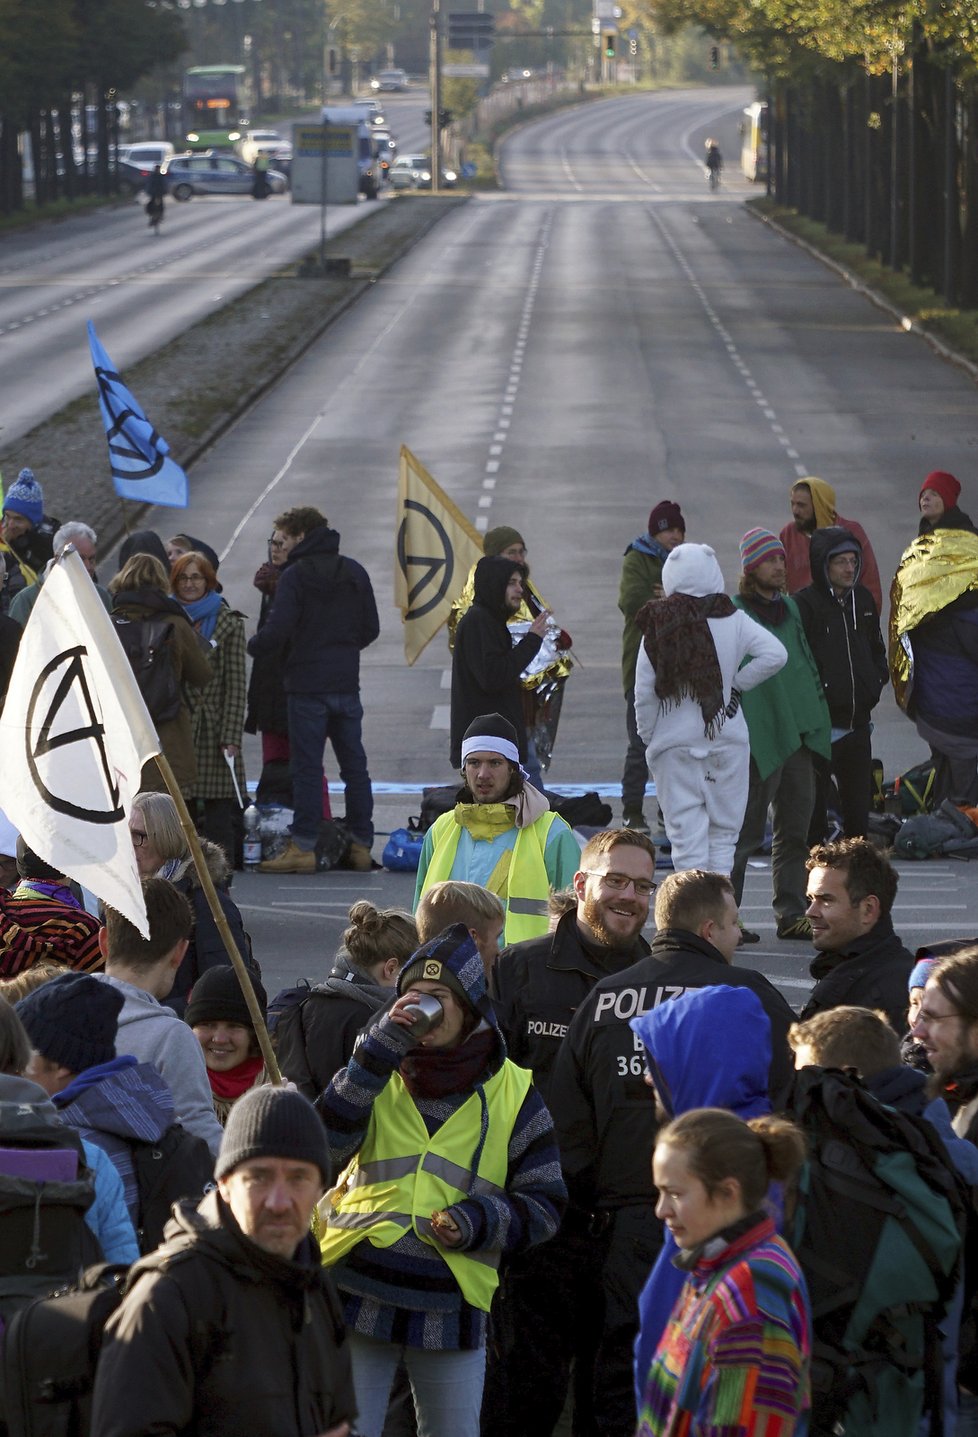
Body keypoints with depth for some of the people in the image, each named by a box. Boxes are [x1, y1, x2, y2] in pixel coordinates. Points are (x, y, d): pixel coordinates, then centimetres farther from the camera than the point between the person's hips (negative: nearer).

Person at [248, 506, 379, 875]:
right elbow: (371, 628, 11)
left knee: (307, 767, -4)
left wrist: (250, 647, 1)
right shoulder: (354, 572, 9)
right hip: (347, 684, 5)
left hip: (308, 685, -5)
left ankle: (303, 847, -6)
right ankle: (361, 845, 12)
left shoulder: (296, 575, -9)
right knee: (354, 766, 9)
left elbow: (277, 631, -16)